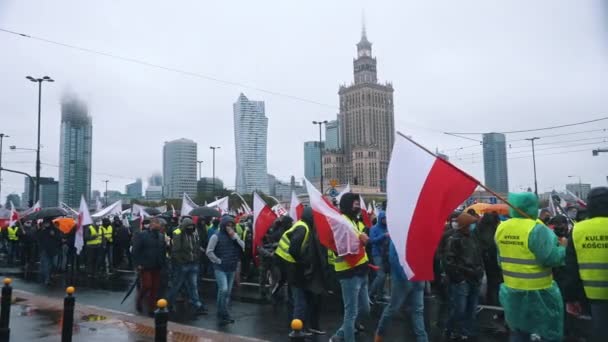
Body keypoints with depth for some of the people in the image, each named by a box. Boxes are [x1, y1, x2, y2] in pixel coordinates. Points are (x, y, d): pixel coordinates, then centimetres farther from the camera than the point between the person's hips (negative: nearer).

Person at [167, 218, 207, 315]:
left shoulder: (195, 234, 7)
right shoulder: (178, 235, -13)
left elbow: (198, 248, 16)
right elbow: (175, 251, -16)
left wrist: (196, 258, 8)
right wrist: (181, 260, -16)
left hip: (193, 265, 5)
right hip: (181, 265, -5)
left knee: (193, 286, 6)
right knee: (176, 285, 9)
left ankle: (198, 306, 7)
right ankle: (169, 302, 29)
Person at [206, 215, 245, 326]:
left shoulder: (234, 235, 9)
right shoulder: (217, 236, -7)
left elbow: (243, 246, -4)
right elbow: (209, 251, -11)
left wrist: (234, 236, -12)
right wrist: (218, 261, -11)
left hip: (231, 268, 6)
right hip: (220, 268, -6)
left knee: (228, 292, 10)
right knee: (223, 289, -18)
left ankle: (222, 315, 20)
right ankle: (224, 315, -7)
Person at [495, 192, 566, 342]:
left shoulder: (501, 228, 2)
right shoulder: (537, 229, -20)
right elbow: (550, 258, -21)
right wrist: (563, 248, -3)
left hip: (511, 289, 6)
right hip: (538, 292, -6)